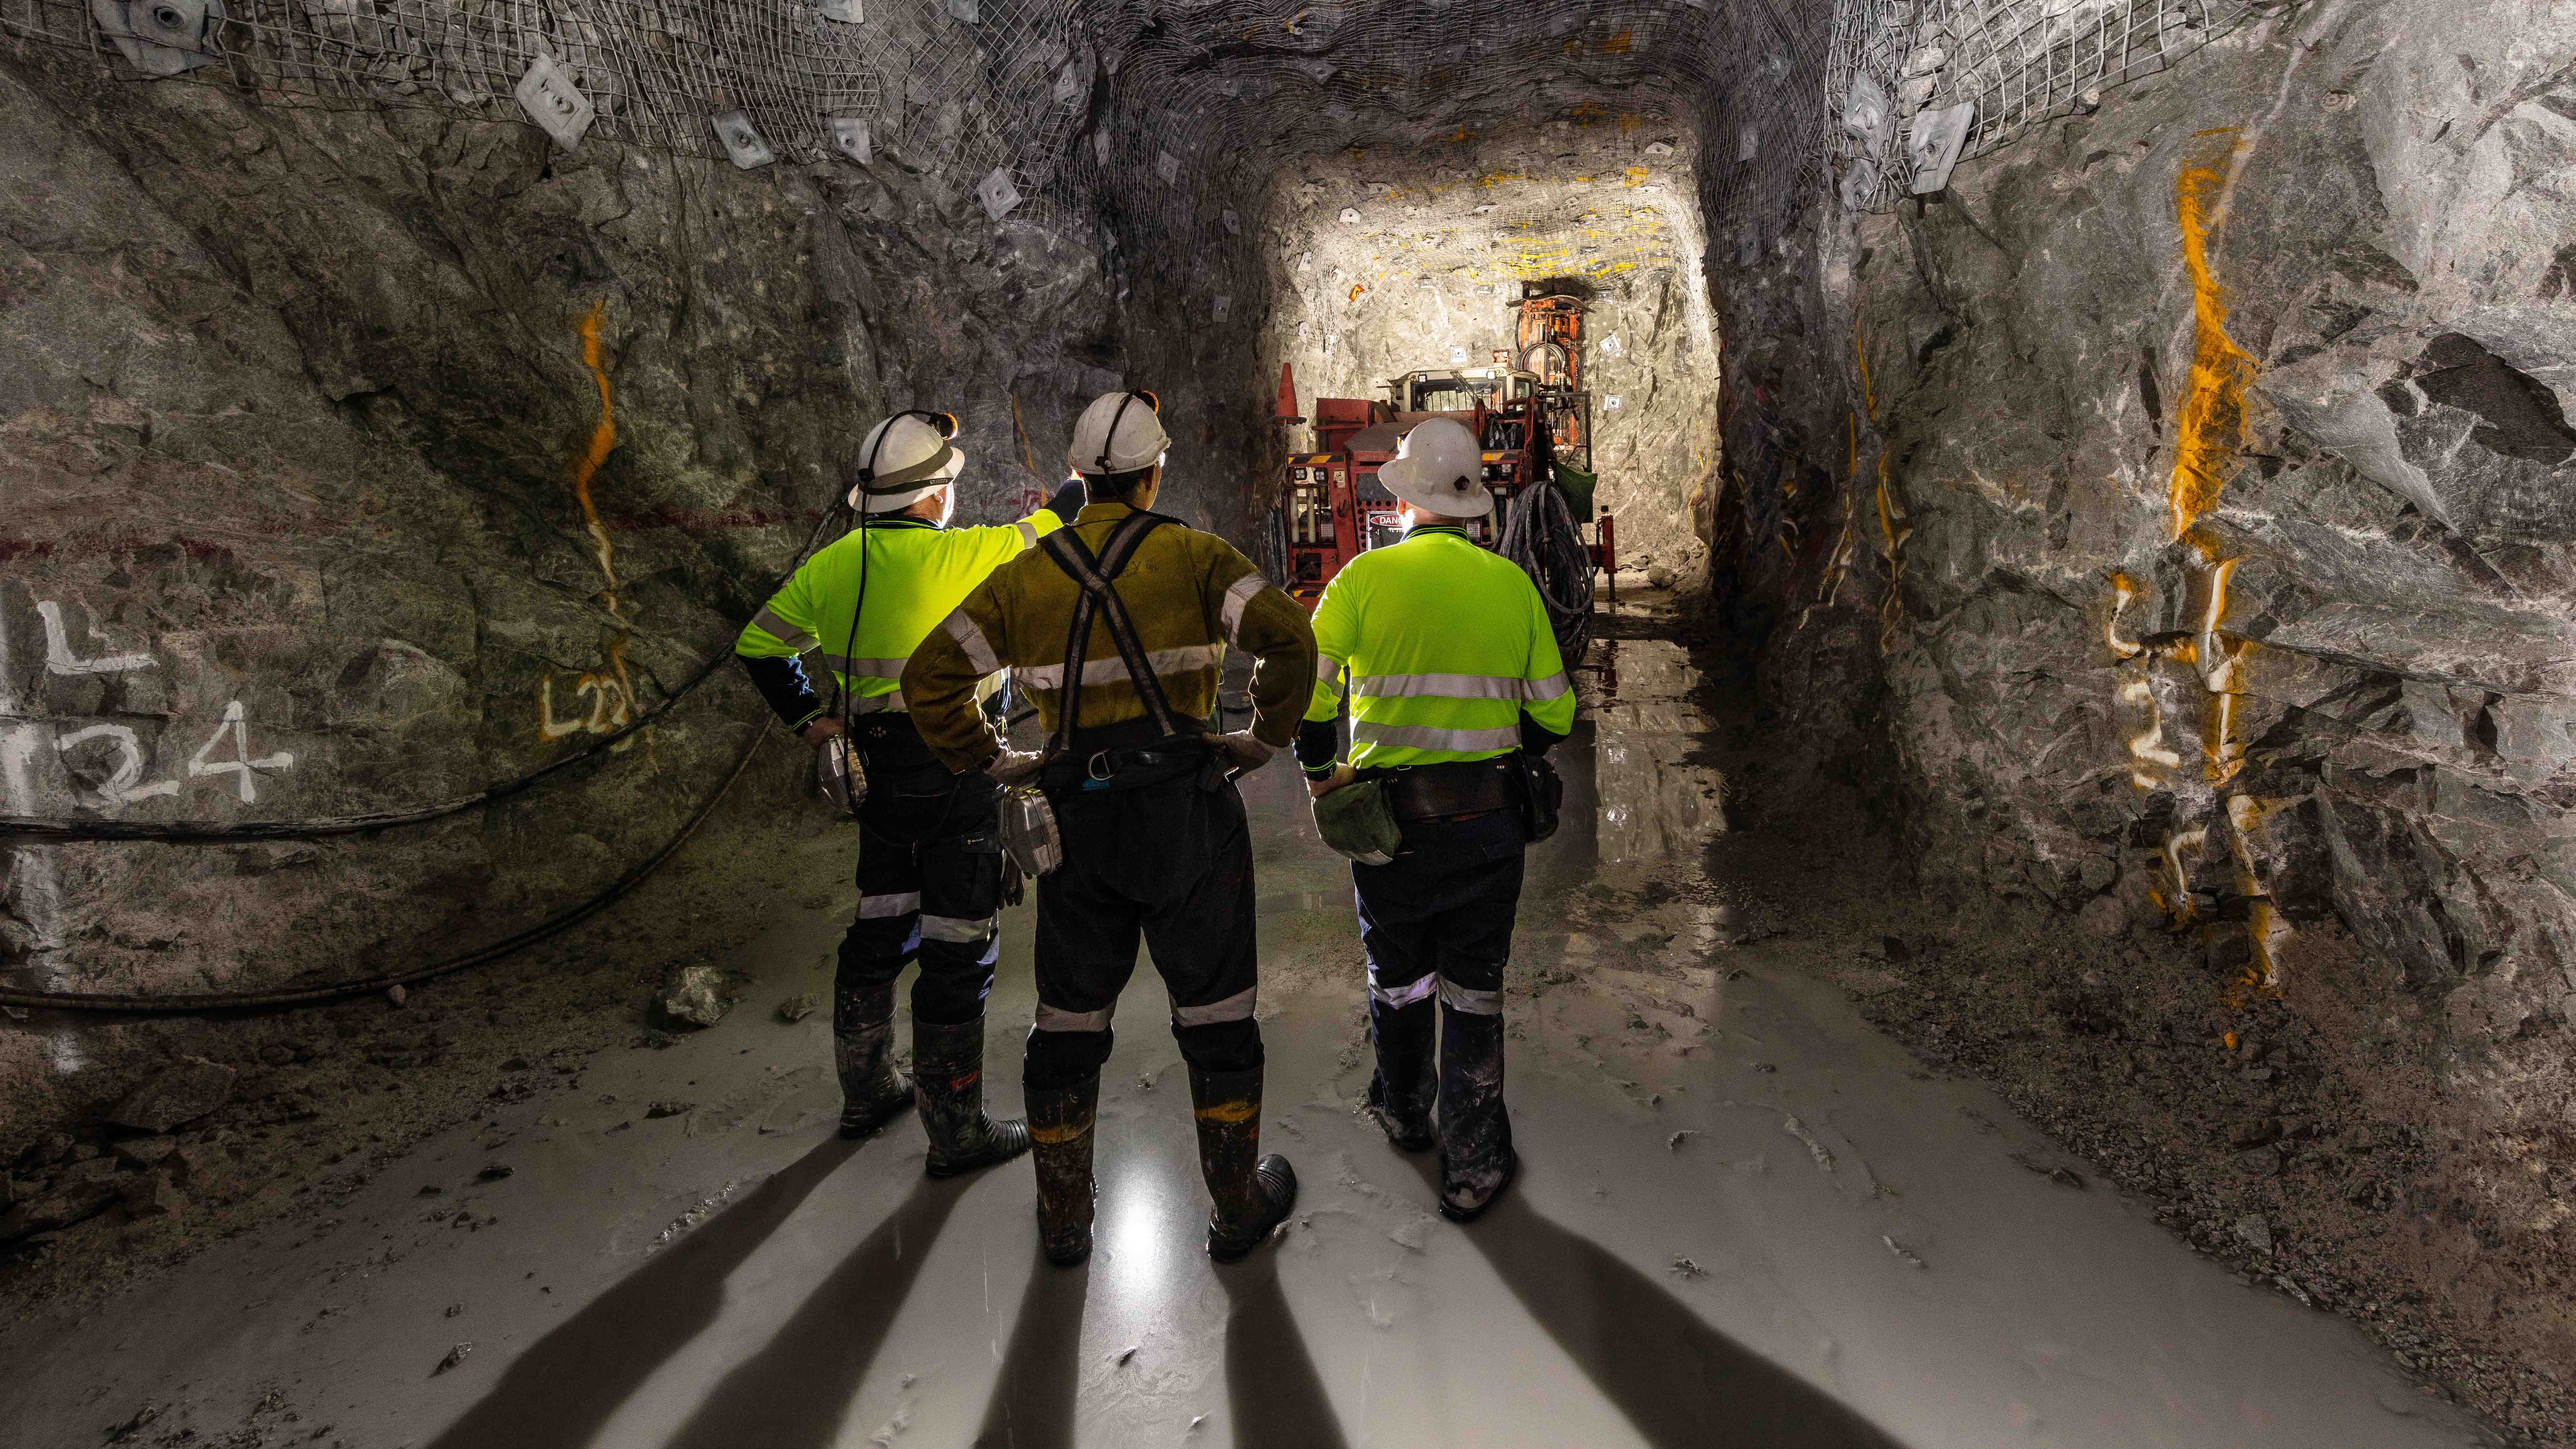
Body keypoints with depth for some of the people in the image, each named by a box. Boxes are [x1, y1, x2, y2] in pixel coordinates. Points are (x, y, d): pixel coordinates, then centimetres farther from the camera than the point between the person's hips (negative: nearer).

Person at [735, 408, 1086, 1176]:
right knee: (958, 954, 2)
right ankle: (956, 1133, 11)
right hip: (955, 775, -7)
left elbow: (759, 644, 10)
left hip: (881, 778, 7)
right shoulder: (955, 555, -16)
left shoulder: (835, 564, 3)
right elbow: (1043, 536, 0)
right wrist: (1071, 495, 21)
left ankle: (867, 1092, 36)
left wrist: (807, 716, 17)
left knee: (879, 934, 20)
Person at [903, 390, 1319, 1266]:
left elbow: (930, 678, 3)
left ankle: (1064, 1220, 25)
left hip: (1076, 816, 3)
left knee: (1068, 1018, 14)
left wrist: (994, 763, 8)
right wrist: (1265, 738, -4)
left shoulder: (1025, 576, 6)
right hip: (1184, 808, -3)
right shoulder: (1193, 558, -4)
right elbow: (1289, 637, -16)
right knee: (1215, 1011, 10)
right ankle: (1239, 1207, 21)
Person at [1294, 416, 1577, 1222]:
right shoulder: (1512, 583, -1)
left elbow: (1306, 696, -7)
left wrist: (1319, 776, 10)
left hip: (1390, 820, -1)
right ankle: (1473, 1170, 22)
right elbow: (1554, 717, 2)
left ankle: (1403, 1115, 44)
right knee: (1474, 992, 13)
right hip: (1489, 823, 1)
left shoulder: (1364, 579, -7)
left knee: (1397, 978, 21)